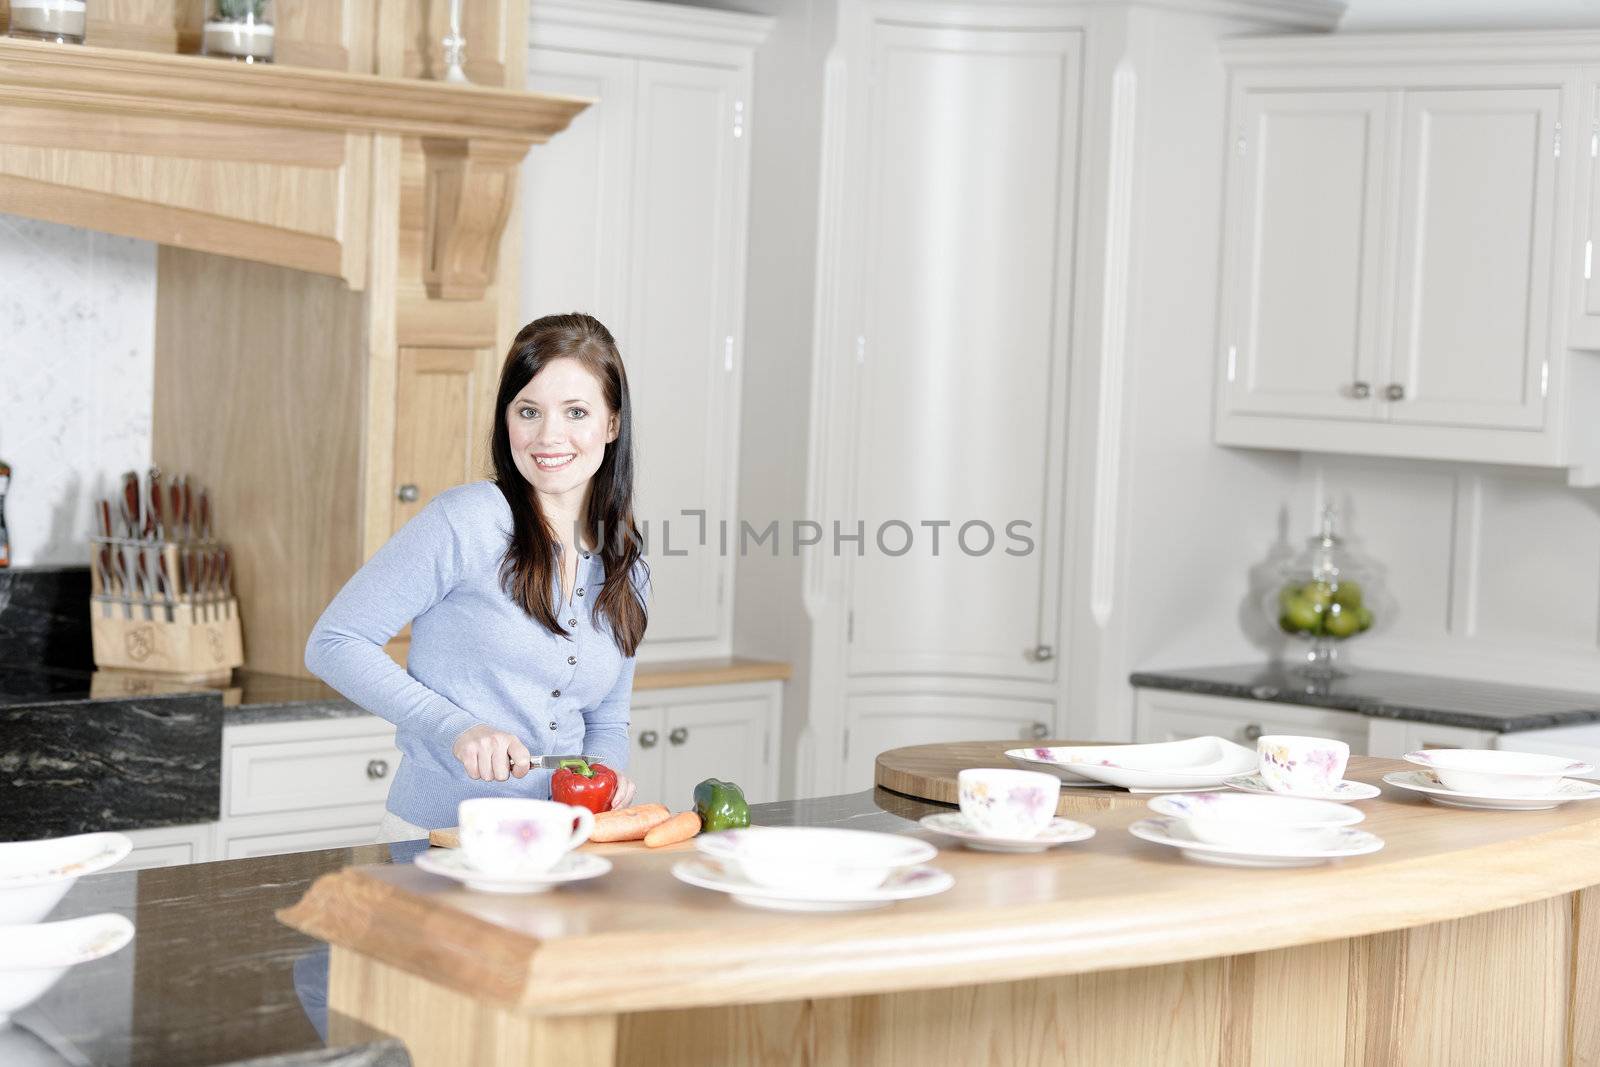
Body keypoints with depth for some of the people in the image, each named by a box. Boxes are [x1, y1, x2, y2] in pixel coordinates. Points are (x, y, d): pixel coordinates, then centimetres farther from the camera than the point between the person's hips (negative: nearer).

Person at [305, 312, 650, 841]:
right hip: (432, 836, -6)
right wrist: (456, 727, -17)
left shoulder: (627, 573, 12)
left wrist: (604, 772, 0)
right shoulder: (467, 520, -8)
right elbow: (332, 643, -8)